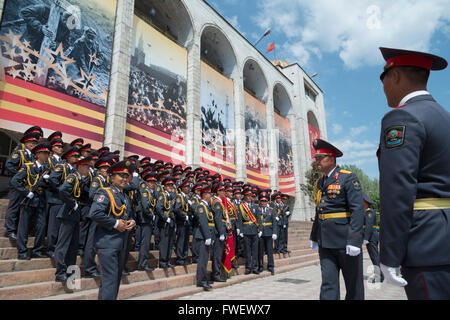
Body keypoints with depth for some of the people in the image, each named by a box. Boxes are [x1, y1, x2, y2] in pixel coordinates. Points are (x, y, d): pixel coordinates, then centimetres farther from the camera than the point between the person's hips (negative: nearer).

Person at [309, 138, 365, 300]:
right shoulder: (319, 183, 13)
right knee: (328, 283, 5)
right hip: (325, 242, 6)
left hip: (345, 241, -6)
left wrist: (354, 240, -22)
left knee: (353, 283, 9)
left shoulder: (348, 178, -8)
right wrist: (314, 237, 21)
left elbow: (358, 210, -15)